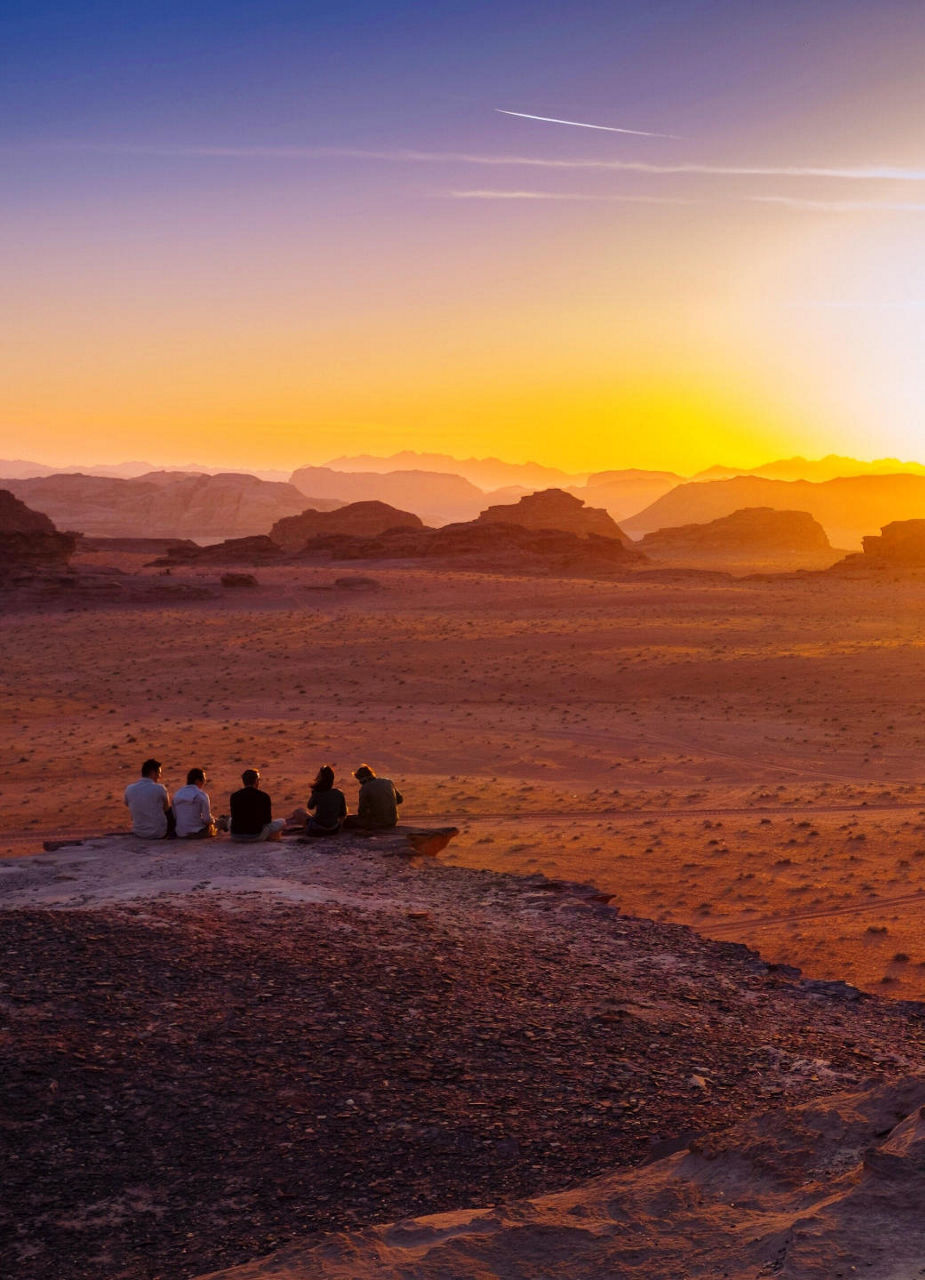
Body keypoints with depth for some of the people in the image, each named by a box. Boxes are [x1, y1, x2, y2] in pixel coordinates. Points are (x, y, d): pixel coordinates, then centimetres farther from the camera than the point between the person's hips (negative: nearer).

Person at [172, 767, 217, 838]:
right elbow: (207, 820, -14)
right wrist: (213, 820, 10)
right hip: (198, 833, -6)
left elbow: (174, 816, 10)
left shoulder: (177, 794, 4)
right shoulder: (202, 795, -13)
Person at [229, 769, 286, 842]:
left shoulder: (234, 796, 0)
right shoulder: (264, 796, -7)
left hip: (235, 836, 2)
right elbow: (268, 820, 3)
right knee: (282, 822, 16)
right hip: (256, 836, -2)